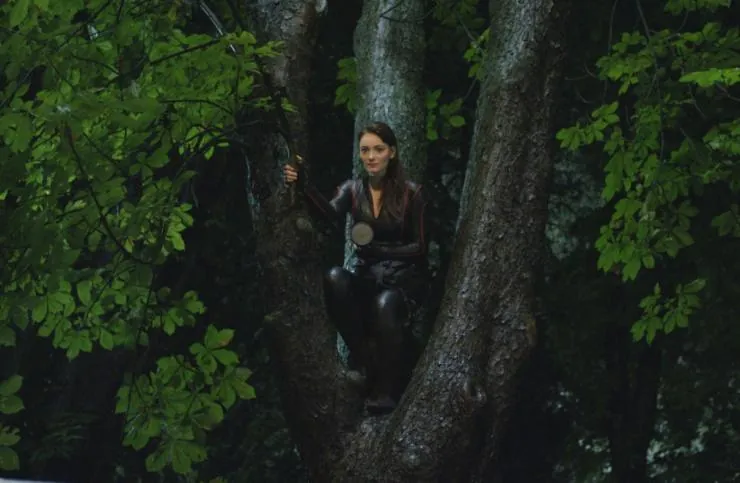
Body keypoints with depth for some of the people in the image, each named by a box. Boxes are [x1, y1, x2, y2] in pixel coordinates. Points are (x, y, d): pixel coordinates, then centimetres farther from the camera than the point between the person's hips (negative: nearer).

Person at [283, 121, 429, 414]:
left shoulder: (411, 193, -2)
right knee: (334, 277, -32)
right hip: (367, 277, 3)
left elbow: (420, 246, -2)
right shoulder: (352, 190, 5)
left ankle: (385, 392, -33)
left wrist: (380, 251, -19)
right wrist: (303, 186, -37)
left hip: (404, 279, -3)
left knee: (385, 305, -39)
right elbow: (333, 214, -18)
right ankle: (363, 355, -23)